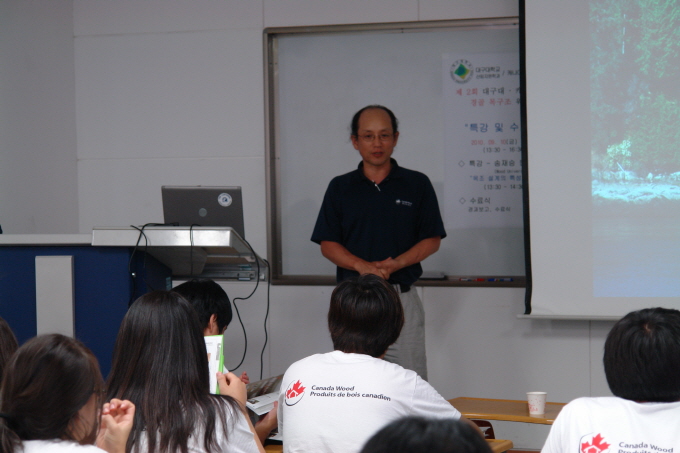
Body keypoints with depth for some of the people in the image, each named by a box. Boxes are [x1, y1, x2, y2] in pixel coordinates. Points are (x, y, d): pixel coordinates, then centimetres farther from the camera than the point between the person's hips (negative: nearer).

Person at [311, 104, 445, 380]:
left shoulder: (417, 185, 7)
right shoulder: (340, 188, 10)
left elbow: (432, 240, 5)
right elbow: (327, 244, 6)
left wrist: (395, 264, -12)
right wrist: (362, 265, -13)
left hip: (402, 297, -1)